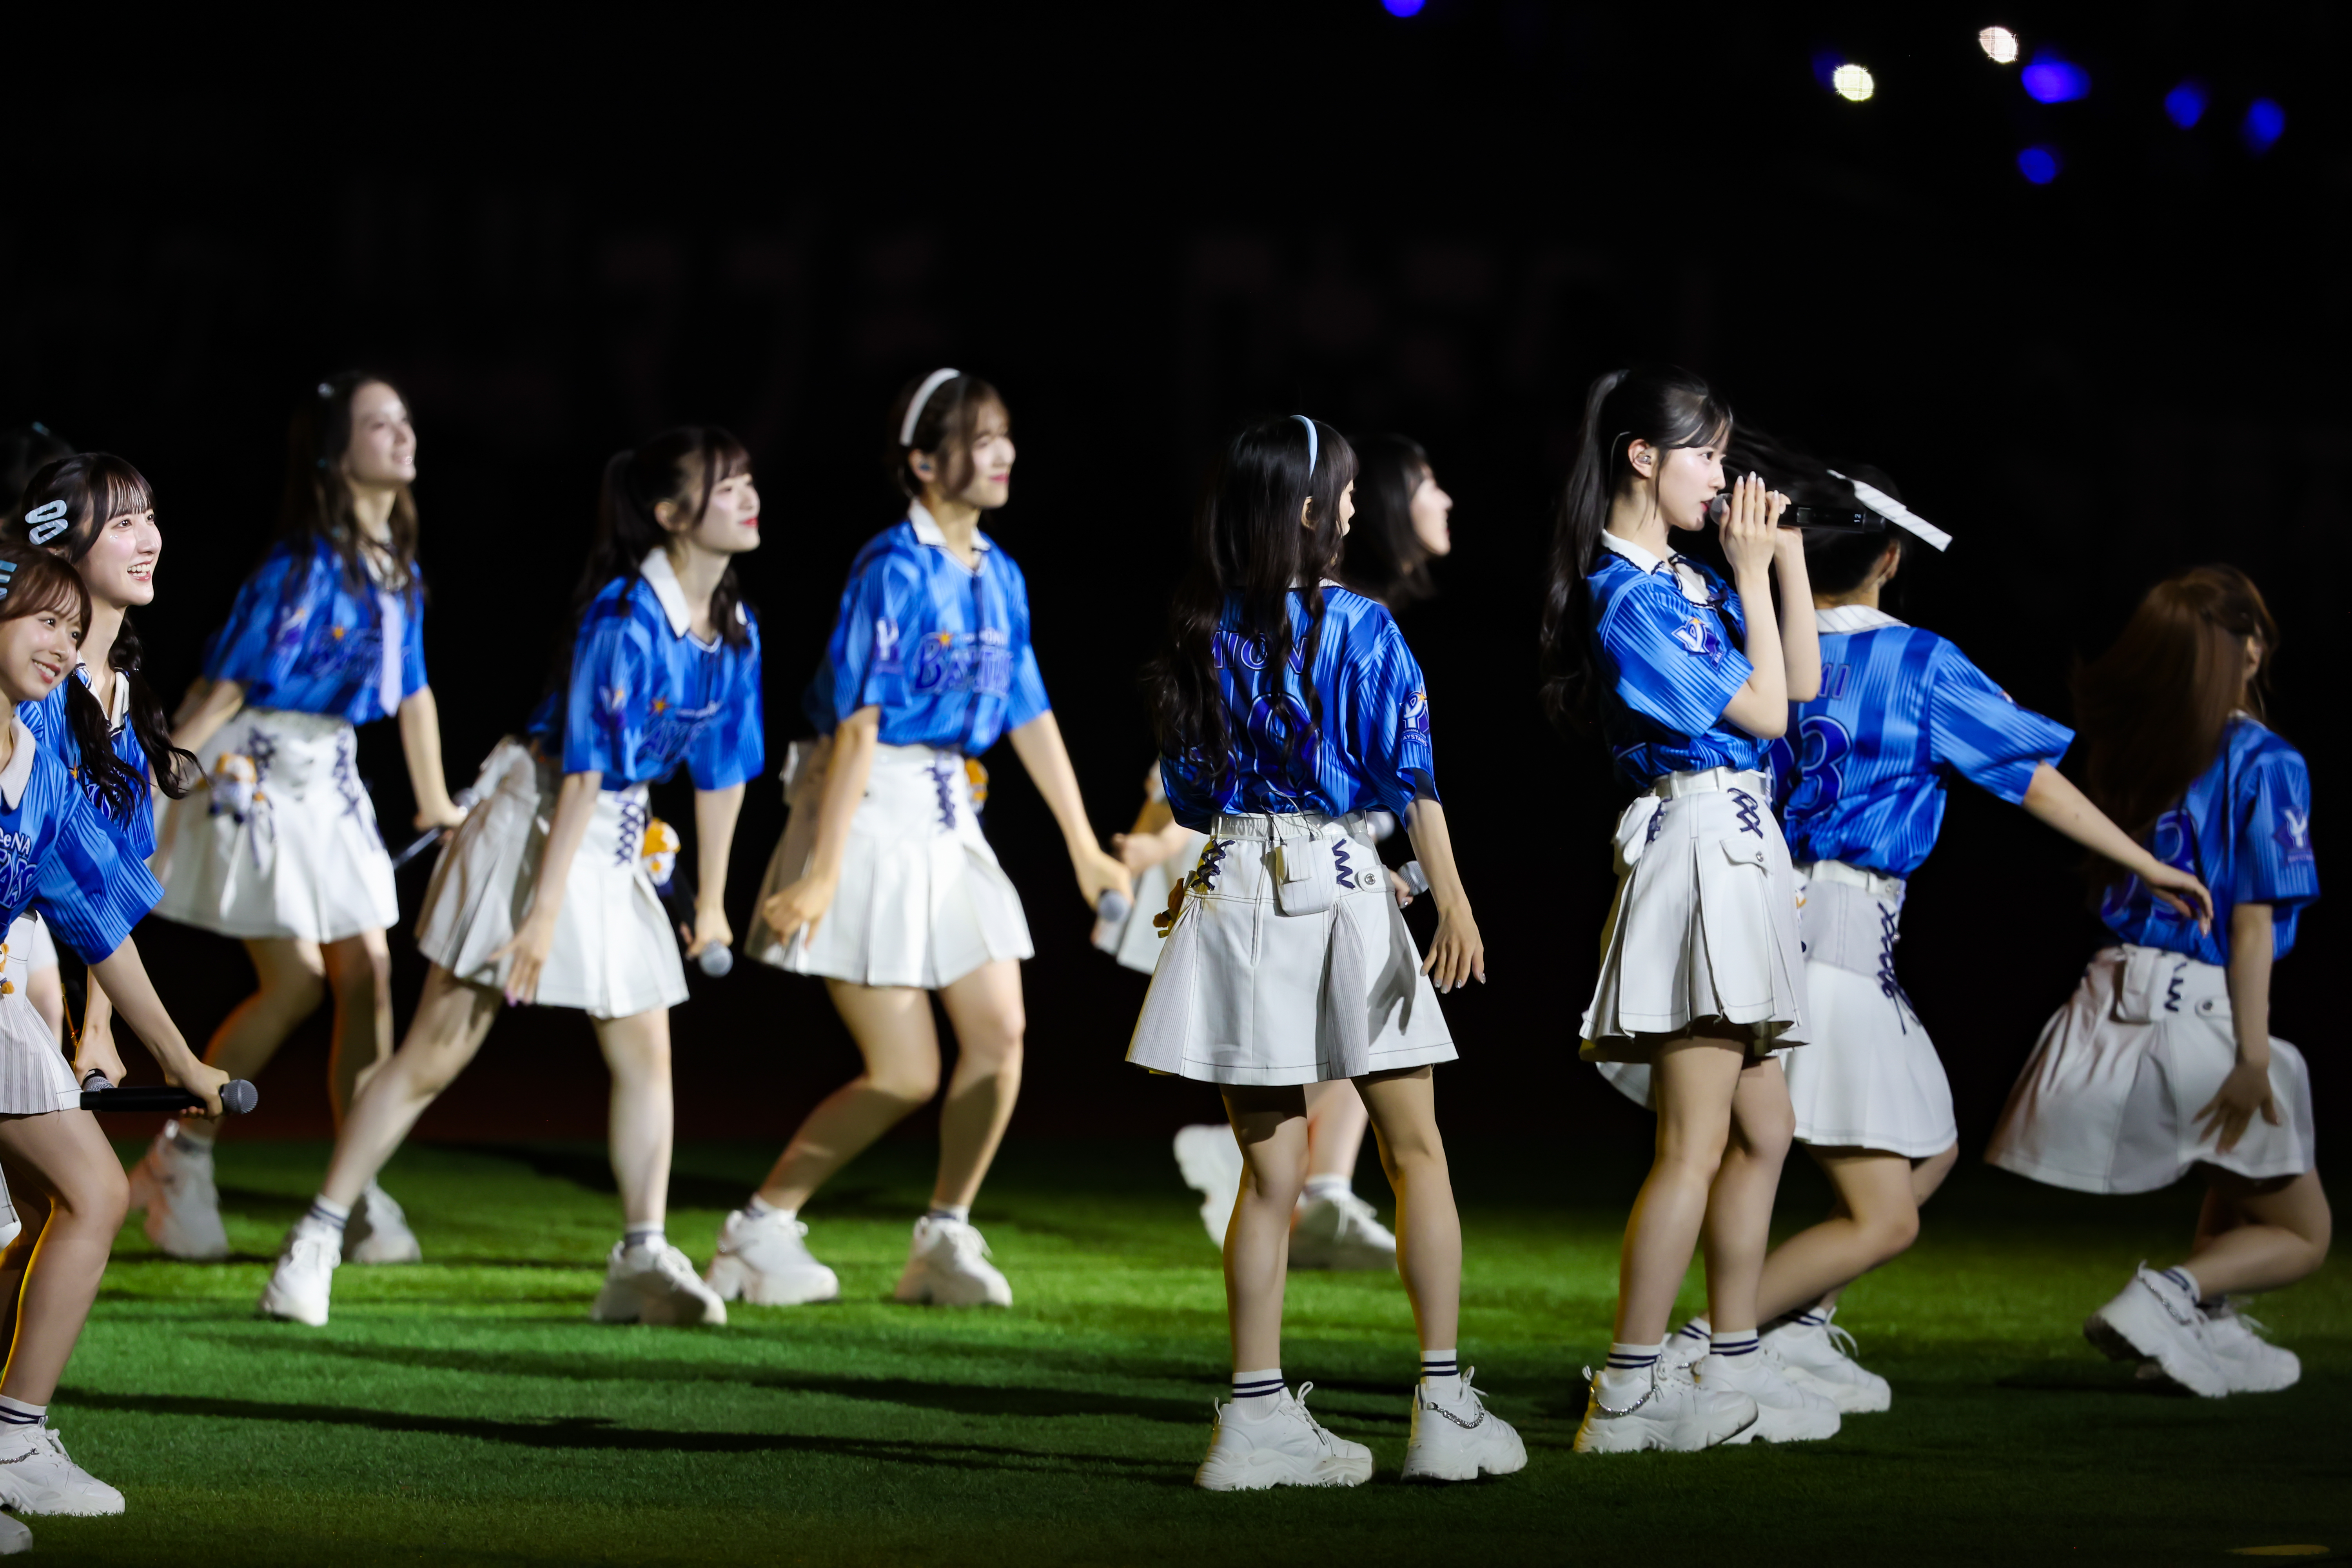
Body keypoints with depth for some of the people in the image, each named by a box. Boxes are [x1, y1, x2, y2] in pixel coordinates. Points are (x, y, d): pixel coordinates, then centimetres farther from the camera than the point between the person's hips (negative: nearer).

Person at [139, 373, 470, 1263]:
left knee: (367, 973, 0)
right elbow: (229, 682, -18)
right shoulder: (304, 564, -17)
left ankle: (360, 1197, 5)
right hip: (261, 771, -8)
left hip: (331, 774, 8)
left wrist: (435, 804, 24)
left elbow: (411, 688, 18)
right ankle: (180, 1160, 9)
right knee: (296, 981, -8)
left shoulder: (397, 567, 7)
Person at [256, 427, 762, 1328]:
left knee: (645, 1051, 3)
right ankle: (316, 1241, 1)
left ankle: (642, 1259, 6)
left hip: (615, 845, 7)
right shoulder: (623, 618, -22)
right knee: (437, 1051, -5)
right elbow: (584, 771, -24)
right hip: (534, 821, -7)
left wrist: (711, 901, 14)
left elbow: (719, 772, 10)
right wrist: (545, 912, -24)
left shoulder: (733, 632, 1)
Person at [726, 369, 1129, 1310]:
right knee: (905, 1074, -6)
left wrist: (1084, 848, 18)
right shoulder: (896, 569, -16)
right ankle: (759, 1235, 6)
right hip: (872, 813, -8)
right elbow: (859, 722, -20)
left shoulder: (997, 575, 8)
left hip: (946, 819, 8)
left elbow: (1030, 716, 16)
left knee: (1000, 1031, 0)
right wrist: (825, 870, -22)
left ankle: (946, 1242, 12)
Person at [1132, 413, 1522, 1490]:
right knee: (1415, 1151, 6)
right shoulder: (1358, 629, -7)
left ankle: (1259, 1414, 3)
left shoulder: (1201, 635, 6)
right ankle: (1444, 1403, 2)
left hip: (1234, 887, 4)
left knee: (1272, 1169, 6)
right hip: (1341, 883, -4)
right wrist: (1453, 900, -15)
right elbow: (1409, 772, -13)